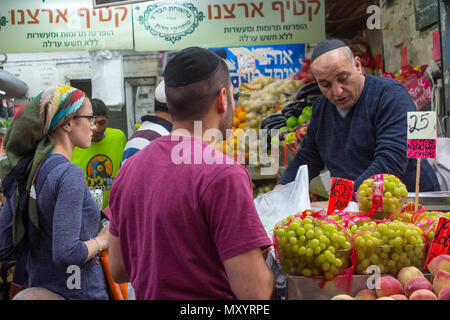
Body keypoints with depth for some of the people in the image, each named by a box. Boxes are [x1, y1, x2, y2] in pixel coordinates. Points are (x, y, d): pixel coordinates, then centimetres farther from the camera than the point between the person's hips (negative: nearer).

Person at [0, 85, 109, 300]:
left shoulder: (22, 173, 4)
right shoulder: (68, 174, -20)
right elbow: (66, 253, -26)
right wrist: (101, 240, -9)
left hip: (38, 288, 8)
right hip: (81, 293, -8)